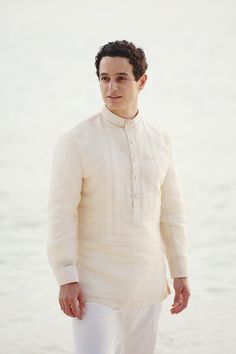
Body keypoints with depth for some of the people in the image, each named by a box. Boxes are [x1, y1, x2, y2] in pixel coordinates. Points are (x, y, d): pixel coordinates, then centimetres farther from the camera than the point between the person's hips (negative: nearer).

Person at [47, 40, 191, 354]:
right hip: (95, 285, -4)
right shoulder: (76, 140, -8)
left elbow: (171, 209, 11)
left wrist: (180, 272, 9)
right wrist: (66, 279, -16)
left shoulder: (160, 140, 6)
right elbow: (61, 213, -10)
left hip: (147, 286, 5)